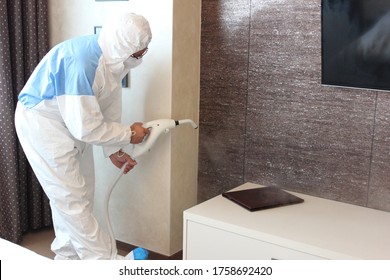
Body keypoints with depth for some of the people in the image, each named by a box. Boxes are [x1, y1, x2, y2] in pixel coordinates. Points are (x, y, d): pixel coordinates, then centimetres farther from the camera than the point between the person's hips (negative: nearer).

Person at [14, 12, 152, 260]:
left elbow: (109, 108, 6)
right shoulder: (80, 63, -34)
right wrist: (128, 134, -17)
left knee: (79, 194, 14)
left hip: (73, 123, 9)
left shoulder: (114, 59, -5)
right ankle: (105, 260, 5)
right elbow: (86, 127, -30)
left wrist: (114, 150, 7)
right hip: (42, 123, -9)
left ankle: (69, 257, 29)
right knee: (71, 199, -4)